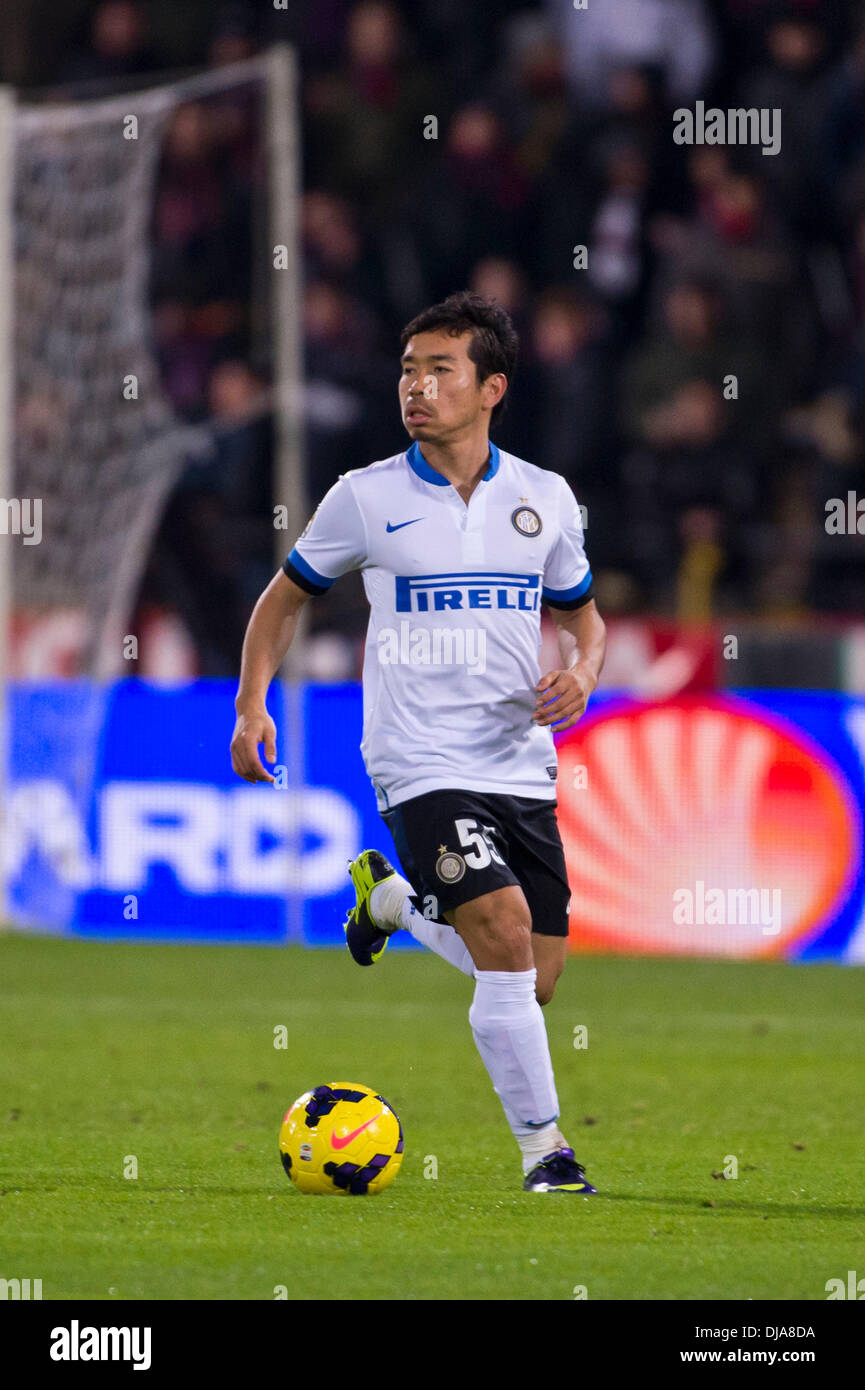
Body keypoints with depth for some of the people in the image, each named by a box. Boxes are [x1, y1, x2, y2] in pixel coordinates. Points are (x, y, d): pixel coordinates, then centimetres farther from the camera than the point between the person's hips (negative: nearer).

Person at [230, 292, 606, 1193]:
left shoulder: (545, 500, 6)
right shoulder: (365, 498, -1)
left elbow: (580, 613, 19)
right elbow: (286, 597, 13)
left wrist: (582, 672, -3)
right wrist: (252, 704, 1)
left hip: (523, 768, 4)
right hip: (422, 768, -4)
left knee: (532, 981, 5)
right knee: (506, 940, -22)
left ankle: (392, 898, 33)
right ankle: (543, 1147, -11)